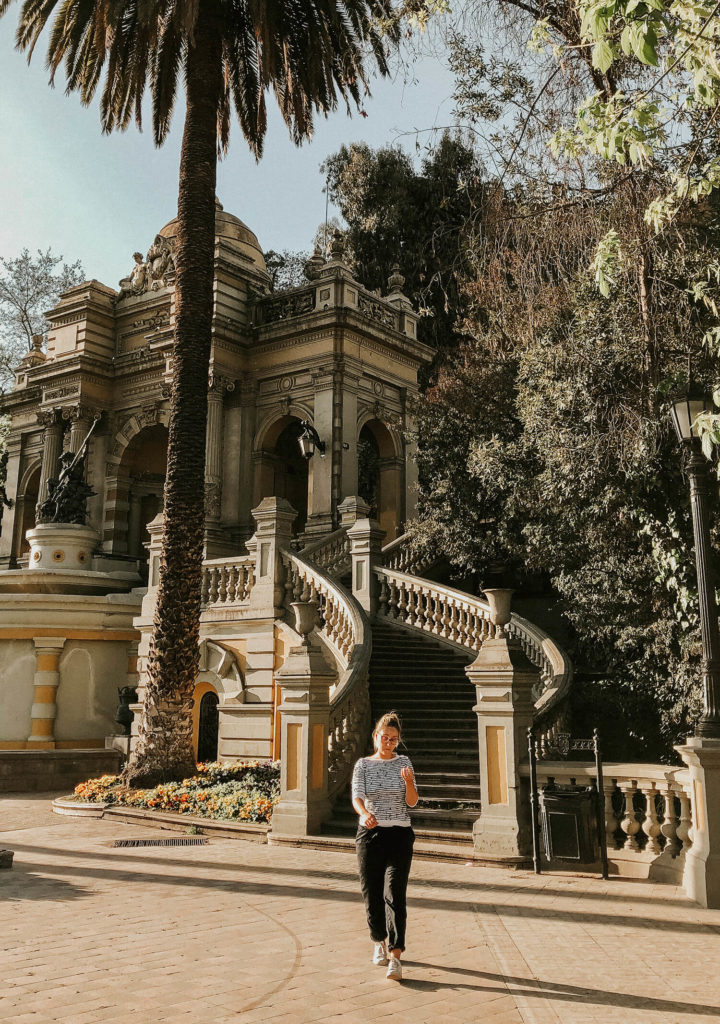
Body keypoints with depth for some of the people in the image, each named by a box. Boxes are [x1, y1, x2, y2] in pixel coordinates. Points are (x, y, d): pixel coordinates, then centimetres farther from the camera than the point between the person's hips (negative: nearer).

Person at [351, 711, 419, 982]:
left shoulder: (403, 762, 4)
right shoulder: (363, 765, 3)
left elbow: (412, 801, -2)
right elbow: (357, 797, -9)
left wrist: (409, 782, -24)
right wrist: (365, 813, -31)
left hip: (399, 834, -1)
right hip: (370, 833, 1)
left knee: (395, 894, -10)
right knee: (372, 893, 5)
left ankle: (395, 958, -12)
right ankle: (380, 942, 31)